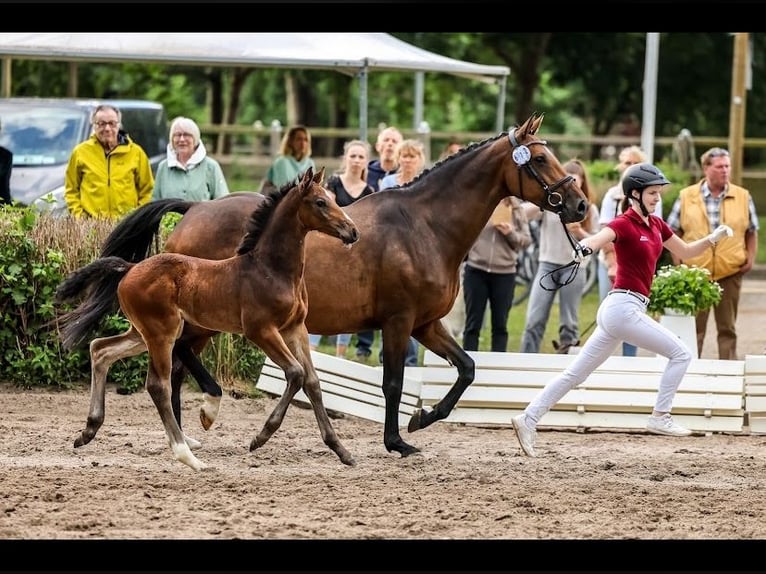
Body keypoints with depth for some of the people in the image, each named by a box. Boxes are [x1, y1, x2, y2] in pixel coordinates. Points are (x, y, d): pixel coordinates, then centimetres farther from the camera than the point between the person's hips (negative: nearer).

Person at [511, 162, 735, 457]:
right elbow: (598, 239, -30)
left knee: (575, 374, 8)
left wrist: (712, 239, 8)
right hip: (624, 306, -8)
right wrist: (584, 248, -53)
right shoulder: (624, 223, -10)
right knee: (680, 353, -3)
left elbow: (685, 251, 25)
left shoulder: (656, 224, 15)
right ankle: (660, 418, 1)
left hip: (617, 310, 8)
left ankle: (528, 419, 7)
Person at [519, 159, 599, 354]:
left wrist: (579, 233, -14)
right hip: (547, 265, 0)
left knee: (569, 322, 4)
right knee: (534, 321, -4)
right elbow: (524, 212, -12)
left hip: (574, 268, 0)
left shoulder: (589, 209, 4)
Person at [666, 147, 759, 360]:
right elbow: (673, 232, 6)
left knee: (727, 327, 7)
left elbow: (751, 232, 11)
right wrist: (678, 261, -3)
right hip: (695, 271, -1)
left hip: (730, 272, 1)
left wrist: (750, 258, -1)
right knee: (694, 327, 5)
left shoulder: (743, 197, 4)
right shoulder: (686, 197, 1)